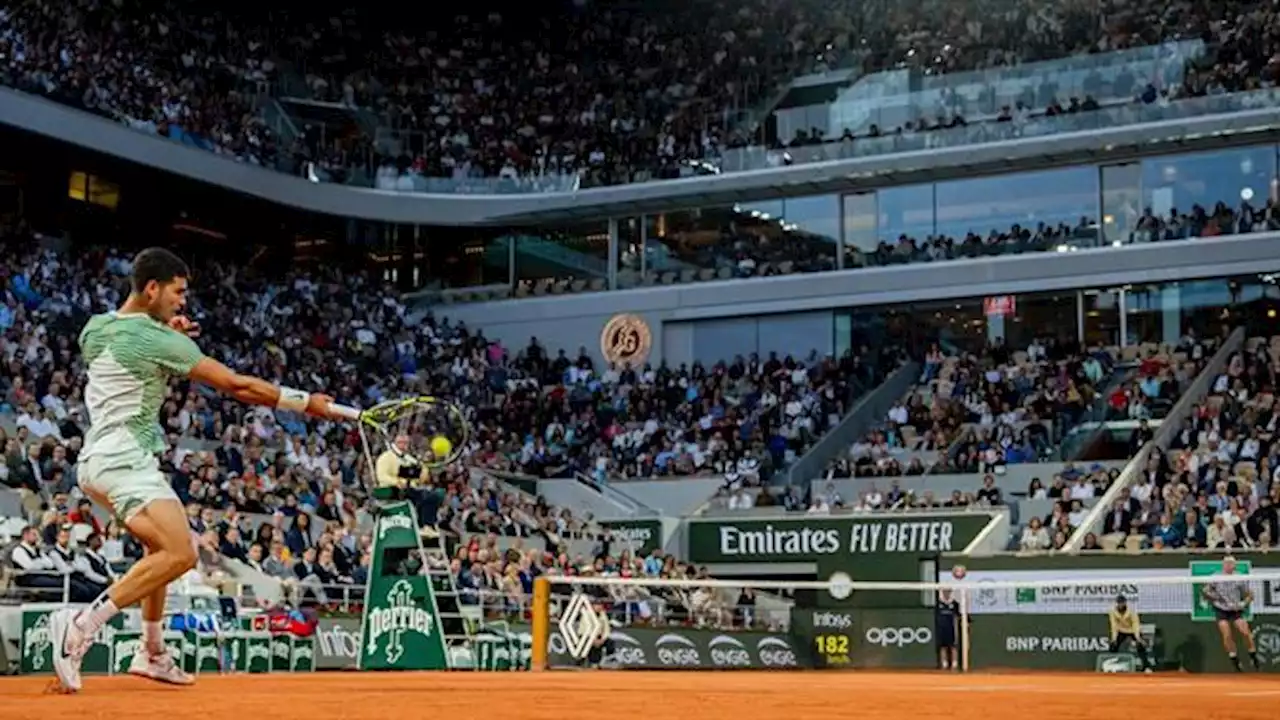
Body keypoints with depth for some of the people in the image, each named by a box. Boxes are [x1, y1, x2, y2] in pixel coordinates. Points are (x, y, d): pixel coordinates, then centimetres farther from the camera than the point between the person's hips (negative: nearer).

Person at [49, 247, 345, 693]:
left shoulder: (95, 328, 11)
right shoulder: (159, 339, -13)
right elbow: (237, 386, -13)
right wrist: (304, 402, -6)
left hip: (97, 459, 10)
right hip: (125, 459, -10)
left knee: (163, 548, 23)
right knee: (180, 554, -23)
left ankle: (152, 653, 25)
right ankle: (81, 626, -26)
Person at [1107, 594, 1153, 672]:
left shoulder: (1131, 610, -28)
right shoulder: (1113, 611, -19)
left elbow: (1136, 624, -29)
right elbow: (1114, 625, -14)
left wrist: (1137, 638, -38)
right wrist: (1114, 638, -19)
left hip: (1134, 631, -3)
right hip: (1122, 631, 3)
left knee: (1140, 647, -20)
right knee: (1113, 647, -6)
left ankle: (1147, 667, -18)